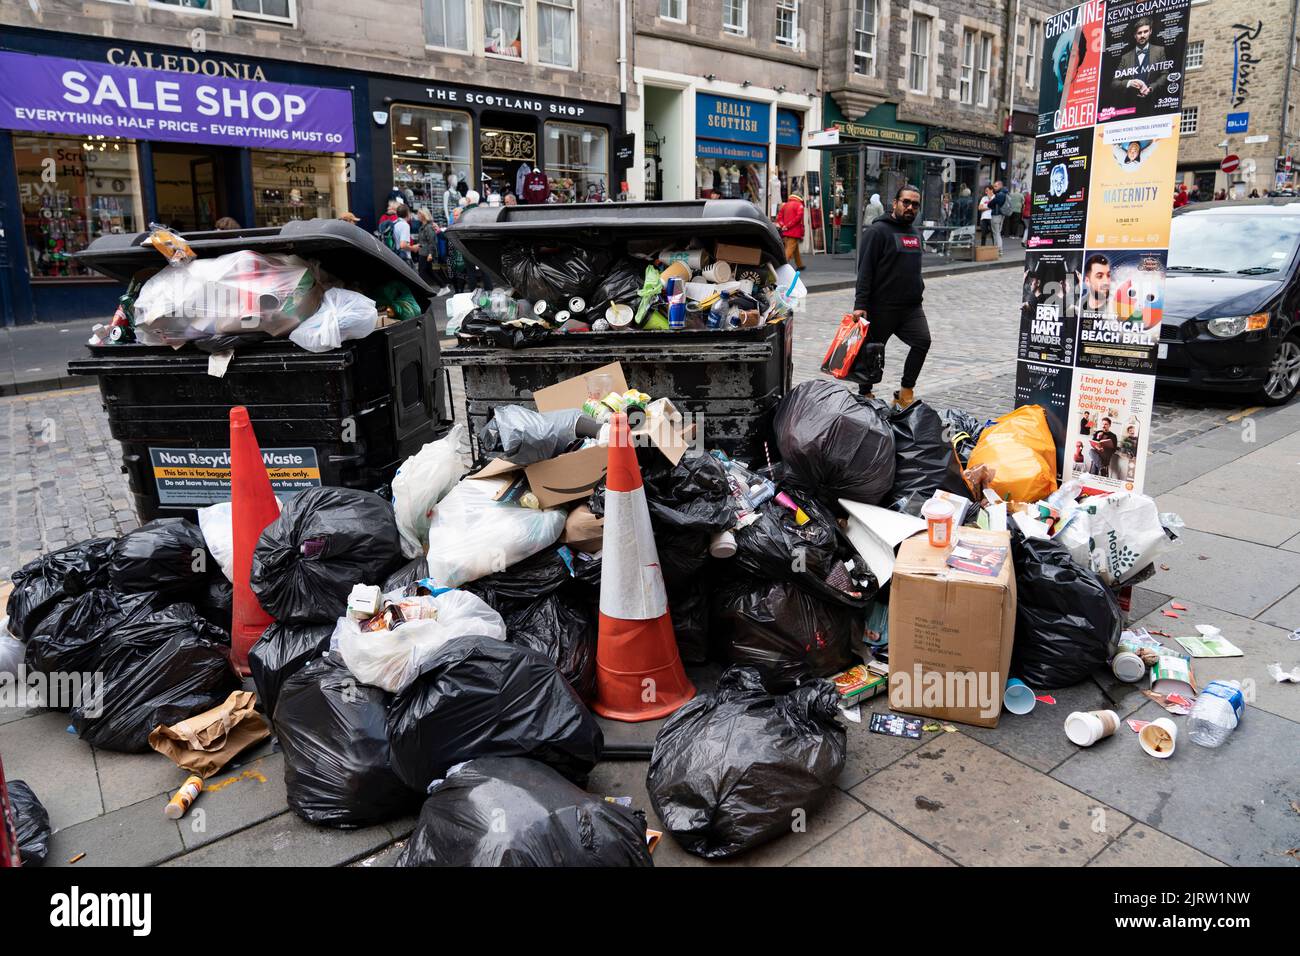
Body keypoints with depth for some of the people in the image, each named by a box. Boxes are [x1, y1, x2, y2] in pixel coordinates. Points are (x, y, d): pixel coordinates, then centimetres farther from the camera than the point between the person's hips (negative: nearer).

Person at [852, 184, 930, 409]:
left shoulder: (915, 234, 17)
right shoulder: (877, 231, -8)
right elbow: (865, 270, -14)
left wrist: (919, 291, 20)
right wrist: (860, 304, -20)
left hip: (911, 307, 6)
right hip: (882, 307, -6)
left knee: (923, 341, -12)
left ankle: (905, 393, -1)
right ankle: (865, 394, 21)